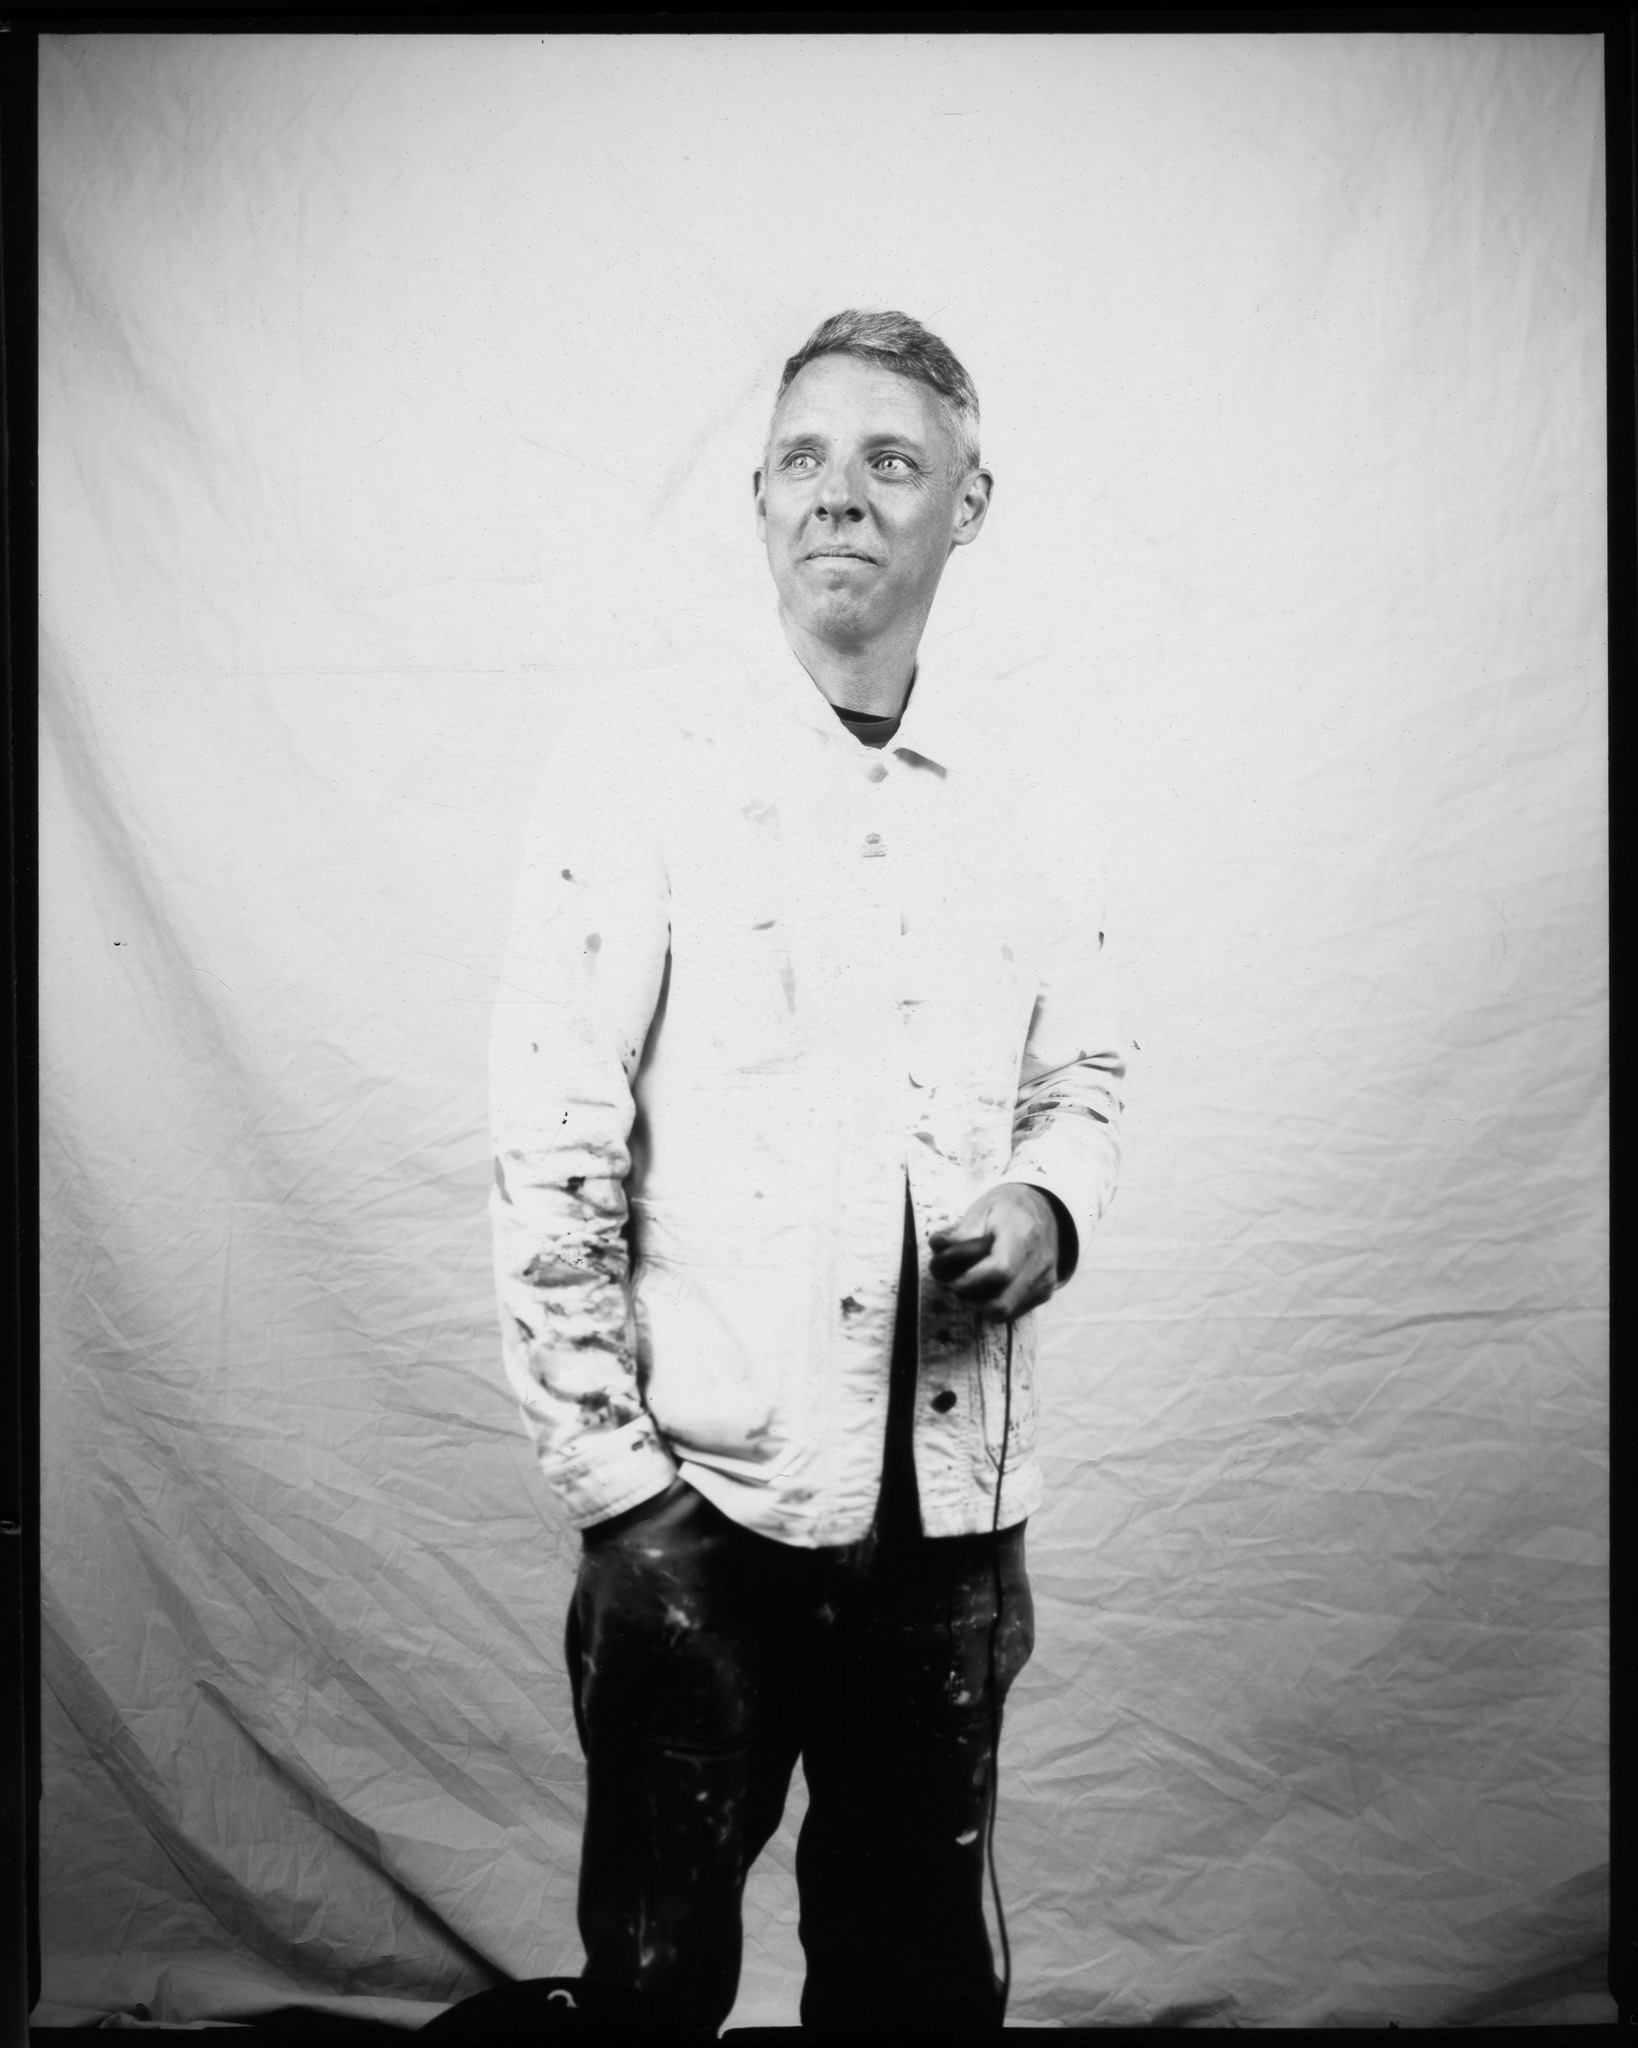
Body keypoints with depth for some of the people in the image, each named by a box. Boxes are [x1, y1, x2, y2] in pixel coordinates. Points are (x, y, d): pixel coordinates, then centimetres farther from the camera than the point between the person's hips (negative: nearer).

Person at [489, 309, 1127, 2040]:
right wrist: (610, 1477, -11)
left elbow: (1083, 1073, 16)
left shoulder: (1020, 797, 6)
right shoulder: (643, 771, -7)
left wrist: (1050, 1207, -6)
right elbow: (551, 1149, -9)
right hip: (705, 1494, -3)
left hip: (953, 1500, 4)